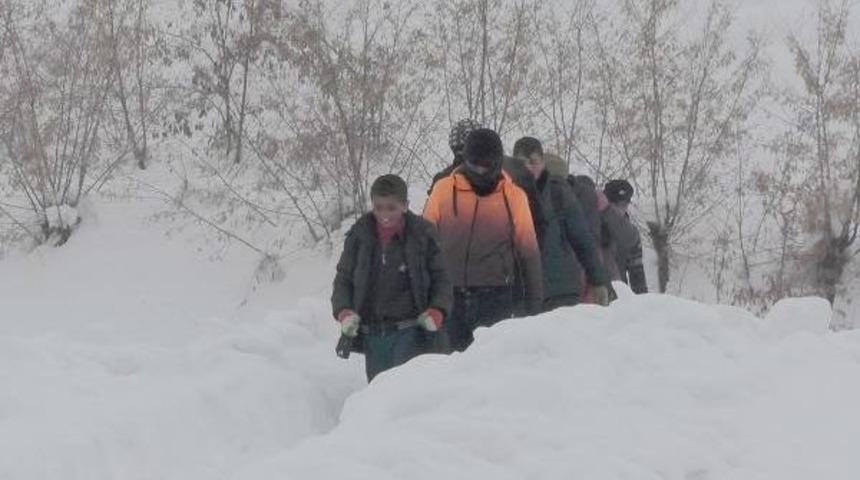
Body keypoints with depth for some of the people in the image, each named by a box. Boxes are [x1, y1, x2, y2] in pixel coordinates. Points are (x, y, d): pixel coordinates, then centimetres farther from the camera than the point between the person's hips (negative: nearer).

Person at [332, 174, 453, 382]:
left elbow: (441, 278, 7)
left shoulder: (422, 234, -1)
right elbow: (343, 278, 13)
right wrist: (343, 312, -5)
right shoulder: (359, 236, 5)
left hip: (410, 332, -4)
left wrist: (437, 311, -10)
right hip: (371, 334, 4)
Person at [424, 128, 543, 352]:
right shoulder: (444, 190, 4)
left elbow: (529, 252, 8)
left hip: (495, 298, -1)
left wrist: (535, 305, 7)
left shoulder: (514, 196, 4)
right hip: (450, 297, 1)